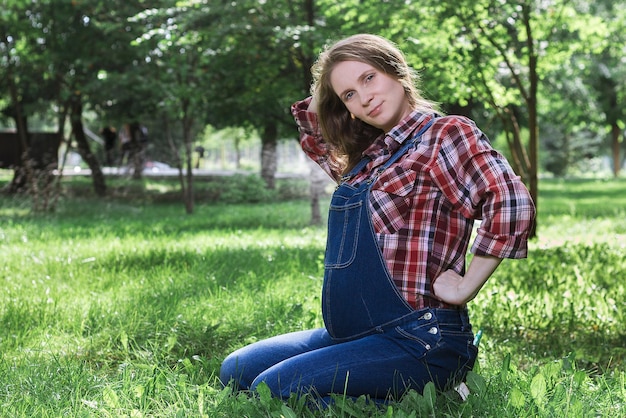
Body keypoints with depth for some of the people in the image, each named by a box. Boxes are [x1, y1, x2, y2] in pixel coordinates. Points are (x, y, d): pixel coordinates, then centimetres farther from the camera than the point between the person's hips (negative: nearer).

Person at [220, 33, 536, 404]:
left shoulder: (447, 134, -10)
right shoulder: (363, 154, 13)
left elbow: (512, 202, -26)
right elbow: (312, 125, 33)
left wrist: (465, 287, -21)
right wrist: (324, 94, 14)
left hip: (420, 340, -9)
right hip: (352, 332, 9)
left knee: (274, 388, -18)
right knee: (236, 372, 10)